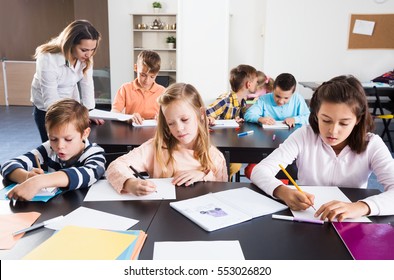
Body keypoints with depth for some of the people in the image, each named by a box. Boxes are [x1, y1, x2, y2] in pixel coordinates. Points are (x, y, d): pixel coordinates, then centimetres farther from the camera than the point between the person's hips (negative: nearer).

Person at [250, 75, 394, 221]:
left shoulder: (372, 145, -9)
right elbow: (259, 171, -16)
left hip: (350, 225, 1)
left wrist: (362, 206, -38)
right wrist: (283, 192, -35)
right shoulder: (303, 136, -10)